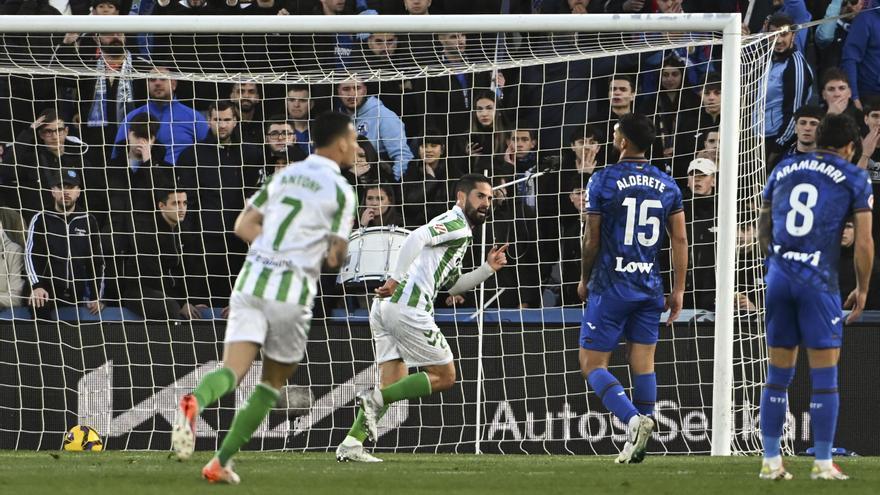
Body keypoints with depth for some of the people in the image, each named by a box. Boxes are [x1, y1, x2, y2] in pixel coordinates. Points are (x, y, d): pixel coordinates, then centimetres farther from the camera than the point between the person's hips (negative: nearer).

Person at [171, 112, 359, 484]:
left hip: (252, 278, 4)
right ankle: (221, 462, 12)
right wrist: (330, 255, 18)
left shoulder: (285, 175, 16)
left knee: (233, 370, -8)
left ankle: (196, 402, -43)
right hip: (292, 292, -4)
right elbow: (335, 257, -5)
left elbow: (244, 226, 13)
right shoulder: (341, 191, -1)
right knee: (273, 381, 15)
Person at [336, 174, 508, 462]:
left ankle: (351, 443, 0)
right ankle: (375, 399, -11)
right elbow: (416, 238, -20)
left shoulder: (461, 234, 29)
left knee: (395, 385, 10)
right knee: (445, 377, -1)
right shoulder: (456, 223, -3)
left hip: (384, 308, 10)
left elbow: (453, 286, 34)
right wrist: (396, 280, -23)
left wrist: (488, 268, 23)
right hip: (407, 307, -10)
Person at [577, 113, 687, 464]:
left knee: (592, 364, 0)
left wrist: (584, 280, 10)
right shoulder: (667, 185, 6)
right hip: (650, 287, 5)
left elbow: (592, 239, -4)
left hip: (611, 286, -5)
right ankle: (637, 446, 6)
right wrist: (678, 289, 11)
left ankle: (633, 419, -21)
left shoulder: (603, 181, -7)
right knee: (643, 363, 9)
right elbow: (680, 240, 5)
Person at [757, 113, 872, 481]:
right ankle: (823, 464, 2)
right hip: (819, 282, -4)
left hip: (778, 278, 4)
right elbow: (864, 243, -1)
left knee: (778, 374, 10)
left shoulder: (783, 170, 16)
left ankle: (771, 461, 10)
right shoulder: (854, 178, 3)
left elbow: (763, 231, 21)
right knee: (824, 375, 2)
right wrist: (862, 289, 10)